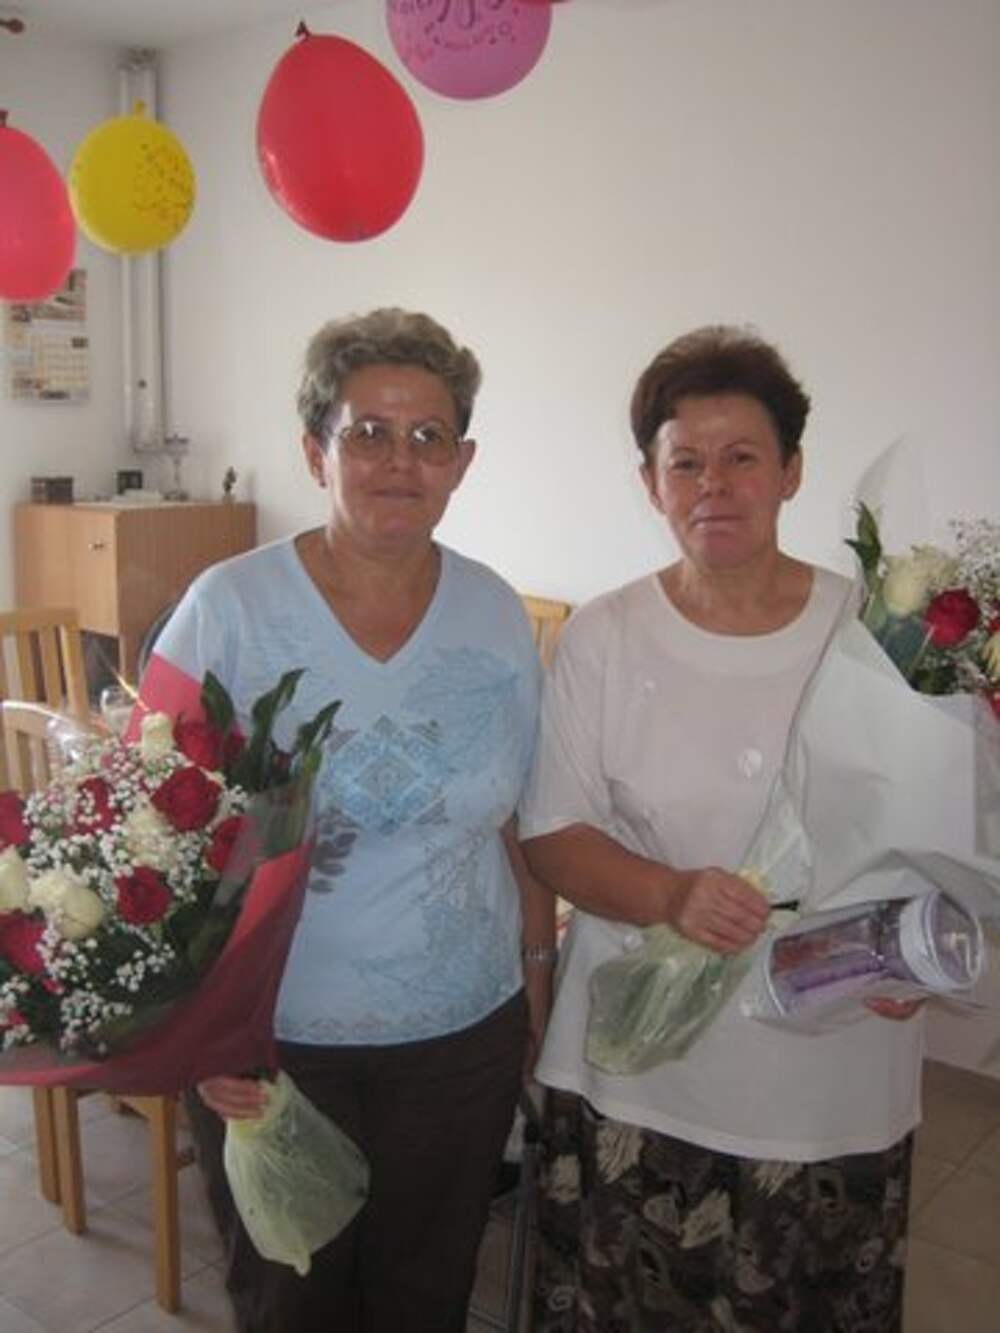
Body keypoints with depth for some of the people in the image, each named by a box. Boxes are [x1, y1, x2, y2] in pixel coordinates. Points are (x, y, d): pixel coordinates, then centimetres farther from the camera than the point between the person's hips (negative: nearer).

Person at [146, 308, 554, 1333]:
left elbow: (521, 821, 8)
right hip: (271, 1043, -2)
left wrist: (539, 970, 11)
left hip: (464, 1032, 3)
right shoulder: (229, 609, -12)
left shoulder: (496, 614, -2)